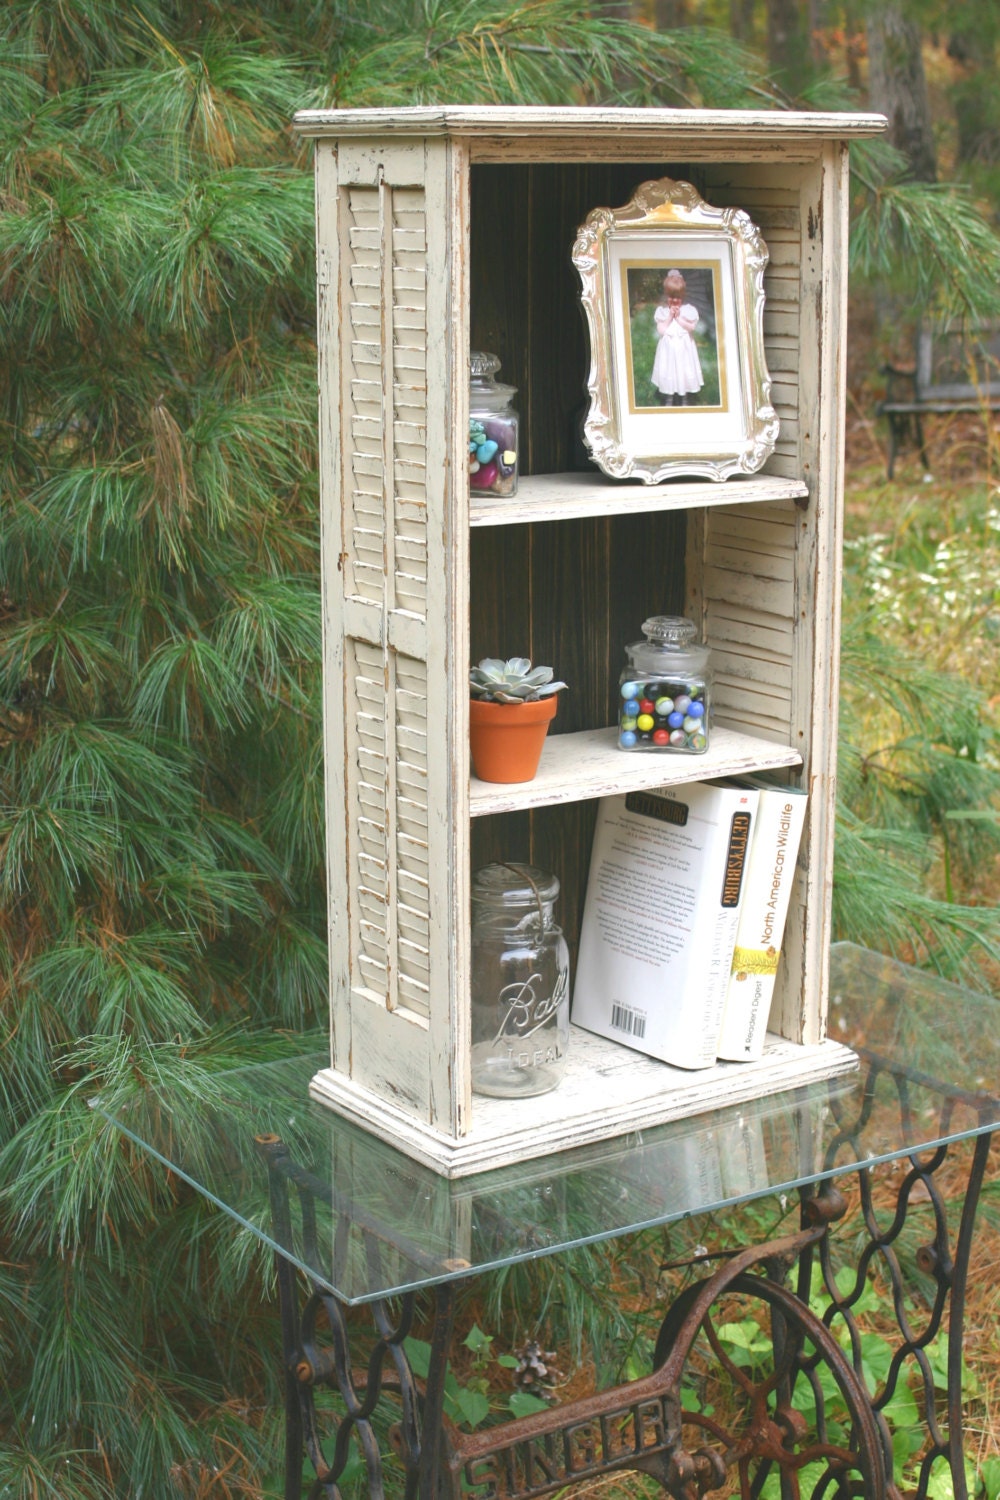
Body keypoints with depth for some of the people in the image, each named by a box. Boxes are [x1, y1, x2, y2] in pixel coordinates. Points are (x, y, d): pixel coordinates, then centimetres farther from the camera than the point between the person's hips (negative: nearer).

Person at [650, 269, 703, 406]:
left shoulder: (688, 309, -3)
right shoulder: (662, 310, -4)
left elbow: (692, 327, -10)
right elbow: (660, 330, -10)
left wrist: (679, 318, -14)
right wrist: (670, 316, -13)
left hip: (684, 348, 1)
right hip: (668, 349, 0)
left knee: (684, 377, 10)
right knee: (668, 378, 4)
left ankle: (683, 403, 24)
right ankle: (668, 404, 14)